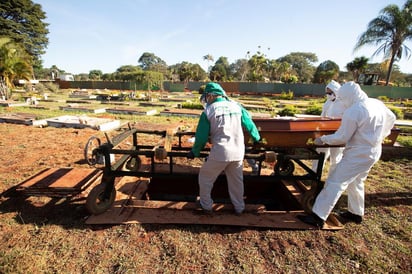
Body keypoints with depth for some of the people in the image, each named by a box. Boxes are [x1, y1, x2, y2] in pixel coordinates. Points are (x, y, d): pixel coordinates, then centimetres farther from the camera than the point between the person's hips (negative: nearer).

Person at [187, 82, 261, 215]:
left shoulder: (208, 111, -5)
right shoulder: (236, 106, 5)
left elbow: (201, 137, -4)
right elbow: (249, 124, 12)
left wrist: (194, 152, 11)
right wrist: (257, 138, 30)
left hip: (220, 153, -4)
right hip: (238, 152, 4)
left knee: (205, 178, 19)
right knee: (236, 181, 23)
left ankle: (206, 205, 32)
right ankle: (239, 207, 38)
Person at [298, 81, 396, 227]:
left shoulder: (352, 112, -22)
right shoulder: (377, 103, 5)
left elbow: (342, 137, -19)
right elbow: (391, 118, 21)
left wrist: (323, 139, -5)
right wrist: (380, 136, 29)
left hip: (359, 154, -9)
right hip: (374, 152, 9)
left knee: (335, 183, -7)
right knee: (356, 182, 23)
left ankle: (318, 217, -4)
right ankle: (356, 213, 38)